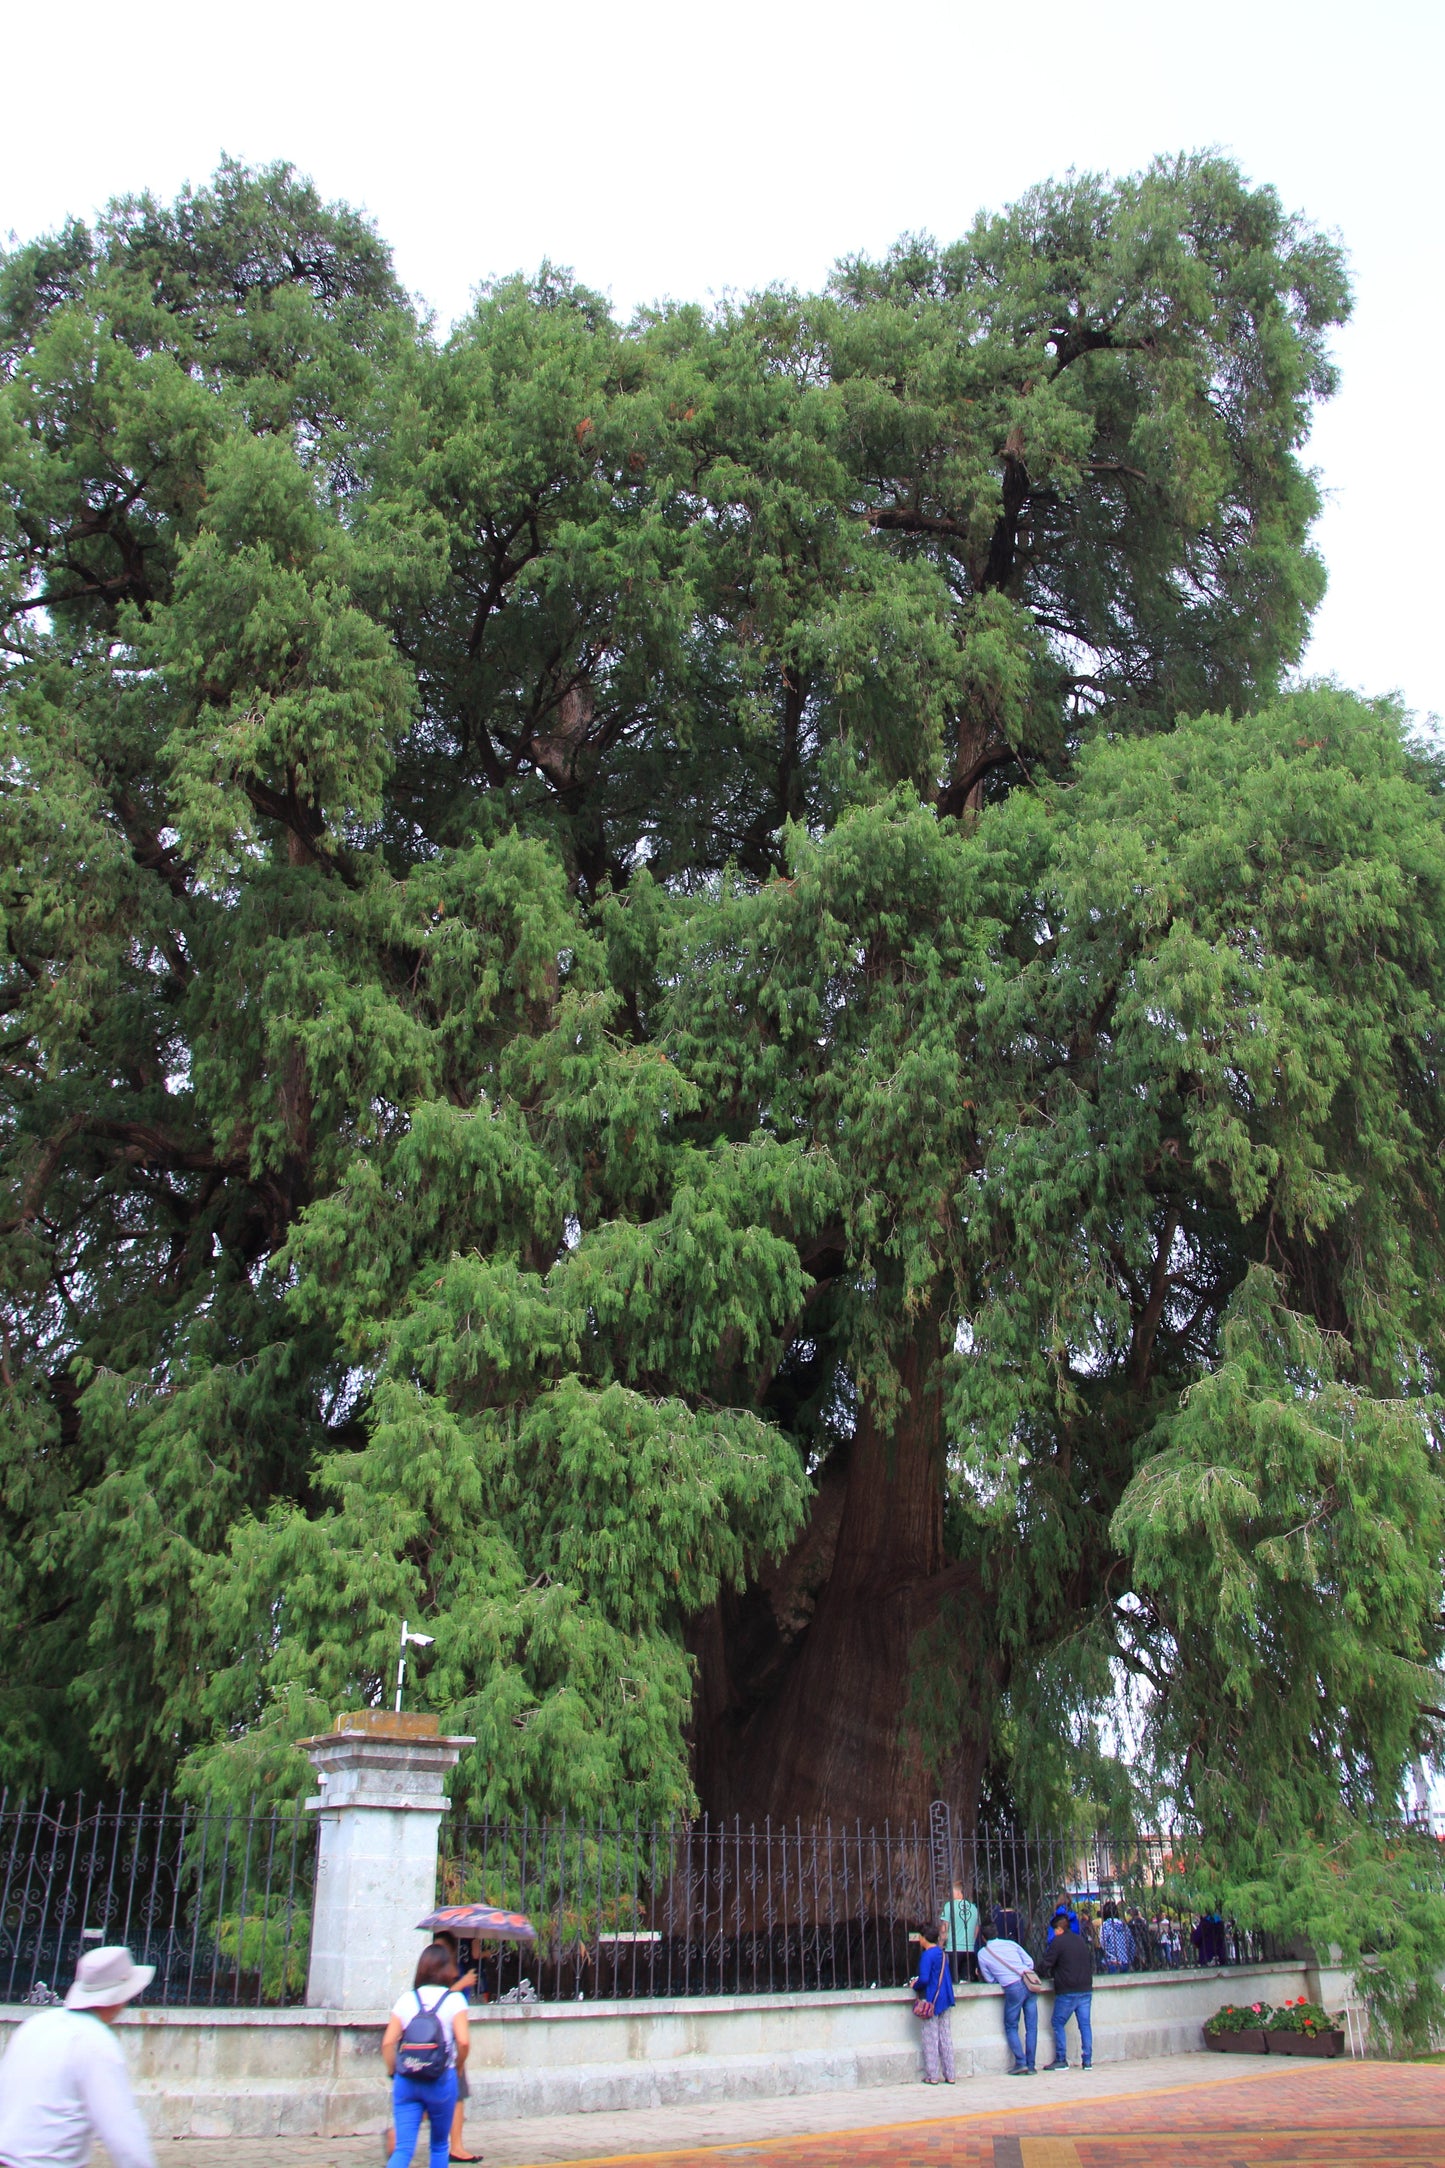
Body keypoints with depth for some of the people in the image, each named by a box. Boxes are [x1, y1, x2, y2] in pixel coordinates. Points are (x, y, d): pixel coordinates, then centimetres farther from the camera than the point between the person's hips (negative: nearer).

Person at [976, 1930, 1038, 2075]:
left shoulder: (982, 1953, 9)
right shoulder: (1011, 1943, 14)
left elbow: (990, 1979, 13)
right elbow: (1030, 1962, 13)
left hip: (1013, 1987, -3)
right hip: (1029, 1984, 3)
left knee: (1011, 2027, 11)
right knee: (1031, 2027, 9)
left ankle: (1021, 2063, 1)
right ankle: (1030, 2066, 8)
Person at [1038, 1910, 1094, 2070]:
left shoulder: (1058, 1941, -8)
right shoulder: (1082, 1940, 11)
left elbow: (1045, 1964, -6)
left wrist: (1049, 1974, 13)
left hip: (1067, 1991, -6)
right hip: (1086, 1989, 6)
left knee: (1058, 2024, 5)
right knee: (1085, 2024, 8)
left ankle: (1061, 2060, 2)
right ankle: (1088, 2061, 5)